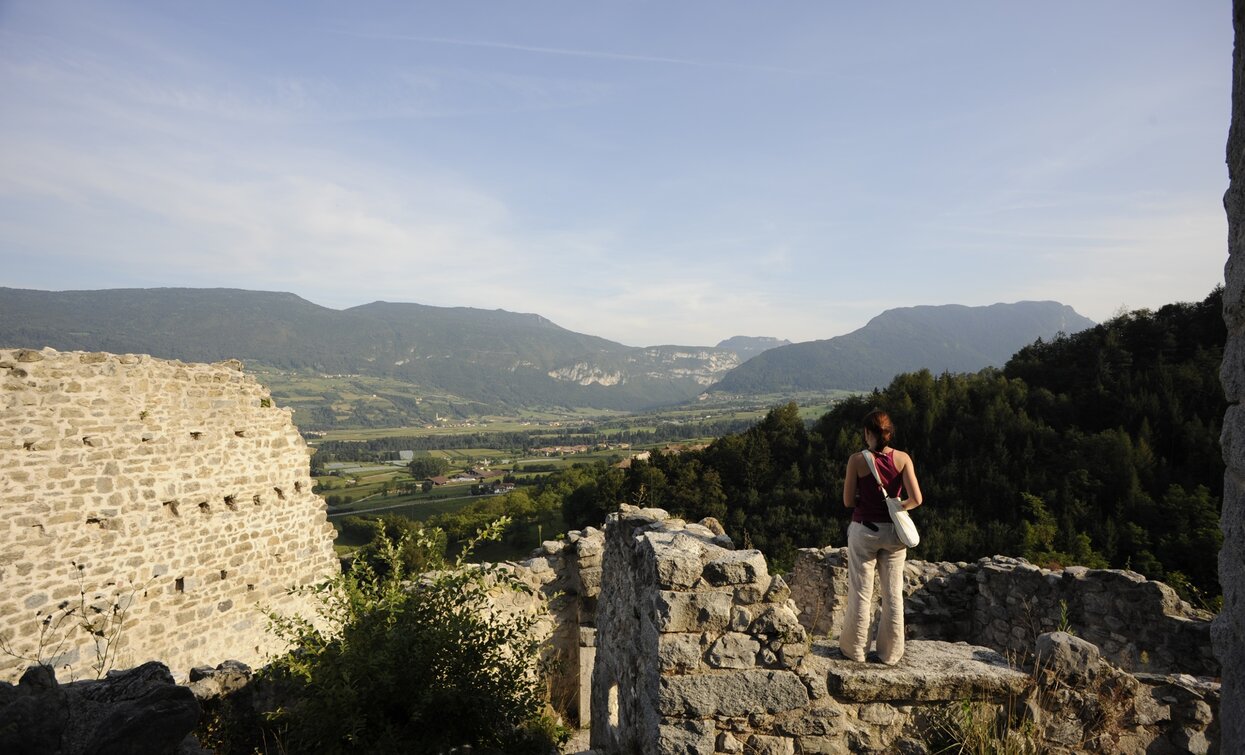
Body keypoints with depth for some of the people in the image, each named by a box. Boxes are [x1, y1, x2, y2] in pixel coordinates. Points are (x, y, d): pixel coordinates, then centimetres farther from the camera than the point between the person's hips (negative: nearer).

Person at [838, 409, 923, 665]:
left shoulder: (857, 459, -11)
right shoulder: (902, 459, -5)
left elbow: (848, 501, -7)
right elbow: (915, 499, -10)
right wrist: (897, 506, 9)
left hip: (864, 530, -2)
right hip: (893, 531, 2)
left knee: (861, 592, 9)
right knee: (893, 593, 12)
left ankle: (854, 649, 19)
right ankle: (891, 653, 21)